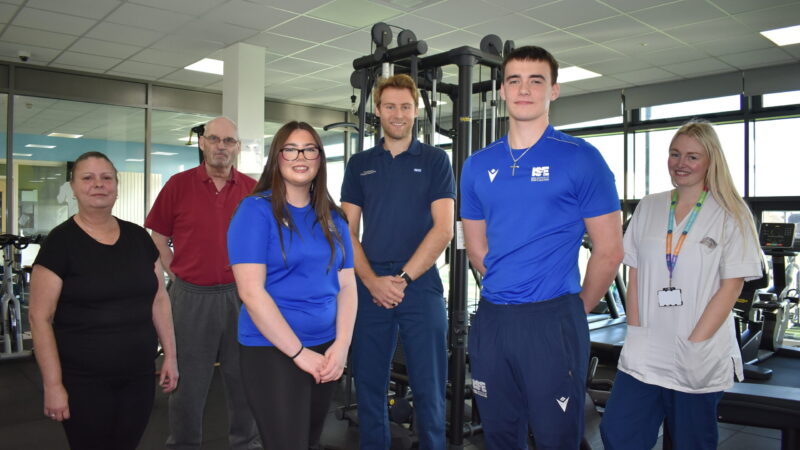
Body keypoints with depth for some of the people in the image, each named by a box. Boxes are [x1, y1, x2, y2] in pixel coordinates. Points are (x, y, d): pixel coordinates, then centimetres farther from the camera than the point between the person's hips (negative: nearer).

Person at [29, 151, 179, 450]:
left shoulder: (138, 237, 5)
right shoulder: (60, 242, -7)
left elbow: (159, 300, 10)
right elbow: (40, 318, -9)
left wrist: (170, 355, 7)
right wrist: (53, 385, -12)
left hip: (139, 376, 4)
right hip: (83, 382, -4)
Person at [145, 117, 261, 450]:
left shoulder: (253, 189, 2)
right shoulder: (179, 185, -1)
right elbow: (158, 237, 5)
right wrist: (177, 275, 0)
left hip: (240, 294, 2)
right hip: (191, 296, -1)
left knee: (244, 376, 12)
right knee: (189, 377, 11)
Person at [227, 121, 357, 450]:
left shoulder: (332, 217, 7)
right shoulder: (256, 210, -10)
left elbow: (346, 285, 7)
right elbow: (251, 291, -17)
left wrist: (342, 345, -8)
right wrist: (299, 352, -16)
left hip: (327, 350, 6)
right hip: (272, 351, -6)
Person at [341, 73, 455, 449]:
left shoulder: (435, 160, 3)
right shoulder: (359, 164, 10)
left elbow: (443, 229, -5)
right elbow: (347, 231, 5)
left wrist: (402, 278, -11)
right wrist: (373, 281, -9)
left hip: (421, 286, -2)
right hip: (369, 288, 3)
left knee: (428, 387, 4)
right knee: (369, 385, 10)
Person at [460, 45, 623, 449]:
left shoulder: (581, 159, -5)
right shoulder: (478, 166, 8)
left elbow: (608, 251, -3)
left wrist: (578, 310, 4)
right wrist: (506, 290, 14)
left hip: (552, 321, -4)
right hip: (491, 320, 4)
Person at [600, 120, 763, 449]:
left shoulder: (730, 215, -1)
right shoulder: (648, 208, 8)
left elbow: (731, 286, -6)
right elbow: (634, 276, 9)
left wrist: (694, 344, -12)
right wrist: (635, 332, 0)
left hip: (702, 361, -2)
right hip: (645, 355, 3)